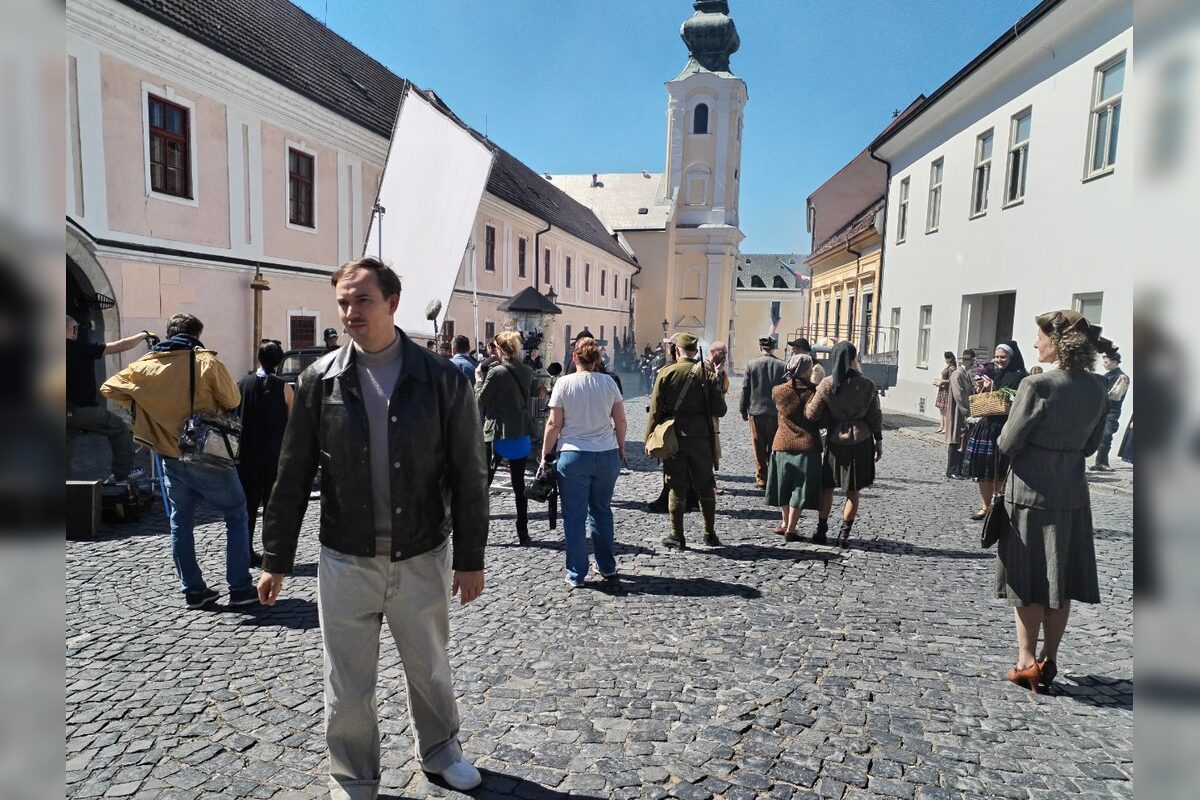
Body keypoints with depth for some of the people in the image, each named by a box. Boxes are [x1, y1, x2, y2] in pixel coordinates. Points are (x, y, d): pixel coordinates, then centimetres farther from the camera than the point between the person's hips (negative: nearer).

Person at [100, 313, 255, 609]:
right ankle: (240, 588, 4)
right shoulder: (206, 361, -11)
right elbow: (233, 400, -7)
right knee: (236, 517, 6)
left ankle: (193, 591, 19)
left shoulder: (145, 365, 1)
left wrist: (141, 402, 17)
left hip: (171, 457, 4)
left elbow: (109, 388, 11)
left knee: (180, 524, 14)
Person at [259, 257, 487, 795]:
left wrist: (470, 559, -4)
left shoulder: (441, 379, -9)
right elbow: (292, 478, 2)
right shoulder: (320, 379, -4)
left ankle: (438, 749, 47)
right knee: (347, 690, 13)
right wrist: (276, 561, 4)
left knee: (430, 670, 20)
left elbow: (468, 476, -6)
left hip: (422, 561, 0)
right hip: (346, 563, 1)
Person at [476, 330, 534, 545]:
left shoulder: (497, 372, -14)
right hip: (522, 434, 5)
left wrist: (478, 378, 8)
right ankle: (523, 532, 13)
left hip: (497, 434, -5)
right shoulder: (527, 371, 3)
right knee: (519, 484, 11)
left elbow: (480, 401, -7)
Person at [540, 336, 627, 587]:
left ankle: (576, 574, 13)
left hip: (574, 456, -3)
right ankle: (608, 568, 26)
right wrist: (621, 449, 17)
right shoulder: (609, 383, 1)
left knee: (574, 515, 7)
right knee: (602, 511, 17)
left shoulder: (564, 383, -6)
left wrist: (545, 455, 3)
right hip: (608, 455, 3)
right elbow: (620, 422, 3)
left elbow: (554, 424, -6)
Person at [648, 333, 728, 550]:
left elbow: (655, 410, -6)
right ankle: (710, 535, 21)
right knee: (705, 487, 13)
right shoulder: (707, 374, -1)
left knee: (676, 487, 6)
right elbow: (719, 411, -2)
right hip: (701, 438, 1)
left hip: (673, 438, -1)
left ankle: (677, 537, 10)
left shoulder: (666, 373, -5)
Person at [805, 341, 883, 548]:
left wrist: (812, 395, 8)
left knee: (827, 487, 12)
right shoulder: (867, 385, -6)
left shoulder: (827, 385, -11)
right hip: (861, 442, 1)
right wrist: (878, 440, 11)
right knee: (853, 491, 10)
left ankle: (821, 530, 15)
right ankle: (844, 534, 12)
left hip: (836, 442, -1)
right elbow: (875, 416, 1)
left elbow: (812, 414, -8)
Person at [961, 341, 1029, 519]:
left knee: (1000, 473, -2)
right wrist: (981, 389, -1)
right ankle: (985, 507, 22)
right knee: (983, 471, 9)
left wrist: (993, 389, -14)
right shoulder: (992, 374, 12)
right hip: (986, 426, 6)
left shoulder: (1020, 377, -7)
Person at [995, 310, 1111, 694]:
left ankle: (1027, 662, 14)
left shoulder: (1037, 385, -18)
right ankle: (1049, 661, 25)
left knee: (1028, 579, 6)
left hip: (1030, 490, -6)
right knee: (1061, 579, 14)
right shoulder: (1098, 388, 2)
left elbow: (1008, 444, -15)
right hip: (1072, 492, 6)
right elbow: (1091, 444, 10)